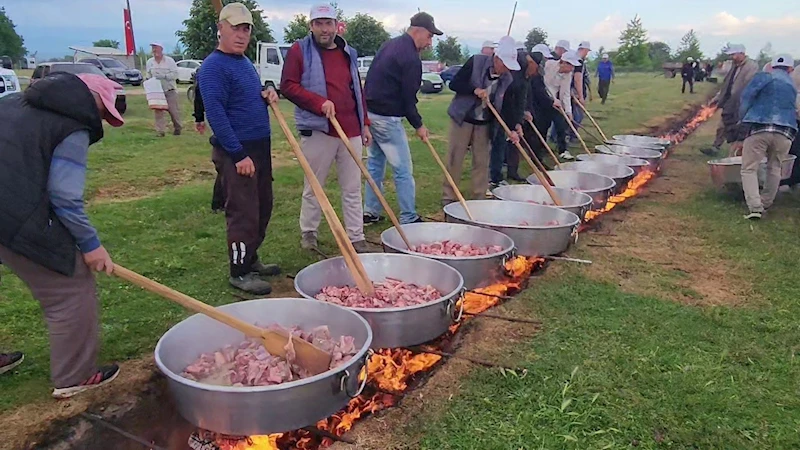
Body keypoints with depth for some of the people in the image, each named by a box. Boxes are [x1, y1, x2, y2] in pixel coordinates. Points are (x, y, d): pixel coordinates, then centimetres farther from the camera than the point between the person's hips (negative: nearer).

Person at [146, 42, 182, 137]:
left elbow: (175, 74, -10)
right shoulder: (149, 62, 8)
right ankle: (160, 131, 3)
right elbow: (148, 76, 14)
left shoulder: (169, 60, -4)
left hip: (170, 90, -3)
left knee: (174, 110, 2)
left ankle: (177, 128, 20)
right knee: (158, 111, -1)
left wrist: (164, 76, -21)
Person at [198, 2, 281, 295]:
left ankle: (251, 259, 29)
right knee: (243, 213, -4)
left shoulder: (245, 62, 14)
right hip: (236, 152, -9)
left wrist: (267, 95, 3)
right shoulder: (214, 67, -14)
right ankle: (239, 272, 8)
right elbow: (216, 115, -21)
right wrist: (239, 155, -23)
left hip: (260, 146, 9)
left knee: (263, 208, 15)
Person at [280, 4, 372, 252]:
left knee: (352, 188, 6)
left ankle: (356, 237, 14)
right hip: (317, 130, -4)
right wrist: (320, 103, -18)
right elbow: (287, 85, -8)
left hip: (351, 130, 4)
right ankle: (308, 232, 24)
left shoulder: (348, 53, 15)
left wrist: (365, 123, 15)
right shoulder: (299, 50, -1)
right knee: (313, 187, 8)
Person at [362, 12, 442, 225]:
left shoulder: (390, 45, 13)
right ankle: (409, 218, 3)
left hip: (370, 112, 10)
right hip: (387, 118, -10)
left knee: (375, 163, 17)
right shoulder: (411, 58, -16)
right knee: (403, 169, -2)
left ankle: (370, 212, 23)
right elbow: (408, 97, -15)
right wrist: (418, 125, -3)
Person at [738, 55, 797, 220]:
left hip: (759, 128, -4)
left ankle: (755, 207, -12)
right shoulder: (793, 86, 23)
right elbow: (794, 110, 28)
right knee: (774, 169, 21)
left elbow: (746, 97, -3)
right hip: (785, 132, 4)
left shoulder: (764, 77, 7)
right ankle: (766, 204, 26)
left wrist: (744, 119, 6)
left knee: (749, 169, 0)